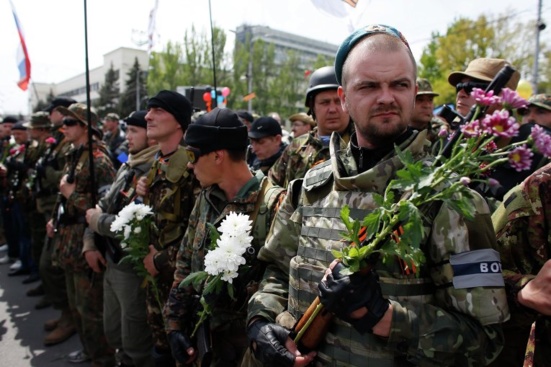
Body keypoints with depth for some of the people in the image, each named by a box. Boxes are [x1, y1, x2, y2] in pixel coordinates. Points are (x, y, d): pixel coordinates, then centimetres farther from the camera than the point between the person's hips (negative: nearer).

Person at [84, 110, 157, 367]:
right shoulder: (126, 168, 8)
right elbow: (103, 206, 15)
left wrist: (98, 220, -14)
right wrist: (89, 243, 4)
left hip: (134, 269, -9)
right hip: (111, 263, 9)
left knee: (135, 345, 9)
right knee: (113, 333, 25)